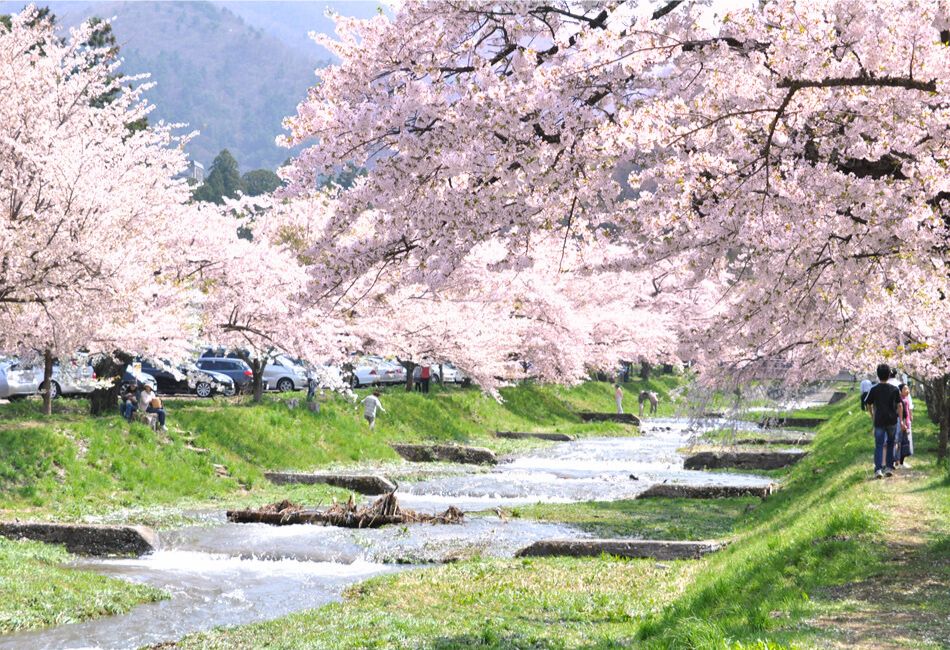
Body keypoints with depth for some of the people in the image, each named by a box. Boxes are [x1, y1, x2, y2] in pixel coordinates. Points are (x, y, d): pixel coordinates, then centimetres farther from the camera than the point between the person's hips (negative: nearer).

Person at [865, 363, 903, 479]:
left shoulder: (874, 390, -3)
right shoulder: (894, 389, -2)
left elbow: (869, 405, 6)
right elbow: (899, 405, -2)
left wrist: (872, 416, 23)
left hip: (879, 421, -1)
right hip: (892, 421, 1)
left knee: (879, 445, 0)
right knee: (890, 444, 17)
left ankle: (878, 469, -14)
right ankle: (889, 468, 14)